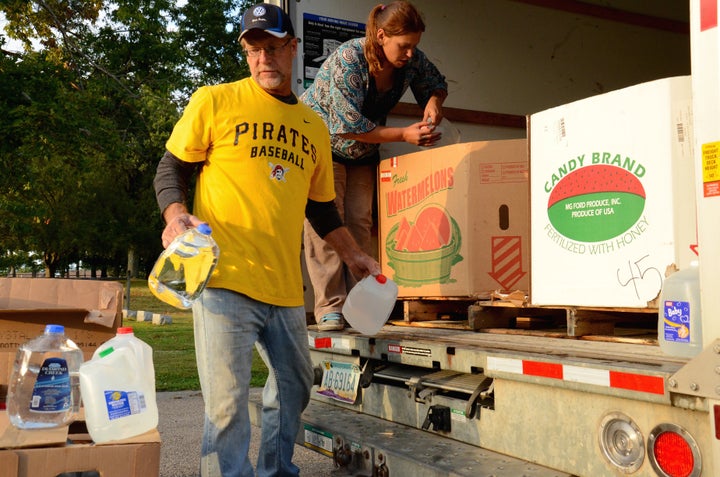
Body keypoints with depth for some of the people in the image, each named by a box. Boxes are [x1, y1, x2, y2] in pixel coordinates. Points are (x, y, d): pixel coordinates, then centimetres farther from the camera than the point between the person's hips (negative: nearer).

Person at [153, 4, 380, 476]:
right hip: (224, 279, -5)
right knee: (228, 401, -7)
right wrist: (177, 215, -15)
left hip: (285, 287, 6)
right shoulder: (215, 101, 2)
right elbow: (171, 170, 4)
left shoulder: (315, 128, 15)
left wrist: (355, 255, 21)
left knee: (294, 388, 17)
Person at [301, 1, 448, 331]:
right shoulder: (348, 60, -31)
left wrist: (433, 102, -19)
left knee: (360, 222, -2)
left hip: (362, 153, 6)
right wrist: (405, 135, -33)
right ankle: (330, 309, -13)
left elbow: (435, 83, 6)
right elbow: (349, 125, -32)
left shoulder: (411, 59, -13)